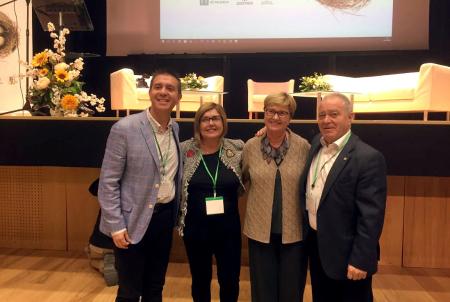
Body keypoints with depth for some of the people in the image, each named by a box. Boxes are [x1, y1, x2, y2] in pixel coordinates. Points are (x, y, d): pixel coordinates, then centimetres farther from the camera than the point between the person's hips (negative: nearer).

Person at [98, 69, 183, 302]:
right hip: (134, 220, -5)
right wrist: (116, 226, -15)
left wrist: (175, 215, 11)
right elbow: (108, 182, -12)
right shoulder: (125, 128, -13)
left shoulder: (176, 129, 5)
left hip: (165, 216, 5)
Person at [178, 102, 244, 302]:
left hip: (229, 229, 0)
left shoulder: (238, 148, -5)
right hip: (195, 228, 0)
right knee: (200, 280, 18)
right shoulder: (185, 149, -6)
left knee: (230, 281, 13)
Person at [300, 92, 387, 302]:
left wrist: (360, 260, -19)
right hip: (315, 246, 7)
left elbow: (371, 216, -19)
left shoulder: (368, 158, -18)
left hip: (345, 253, -6)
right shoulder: (316, 145, 3)